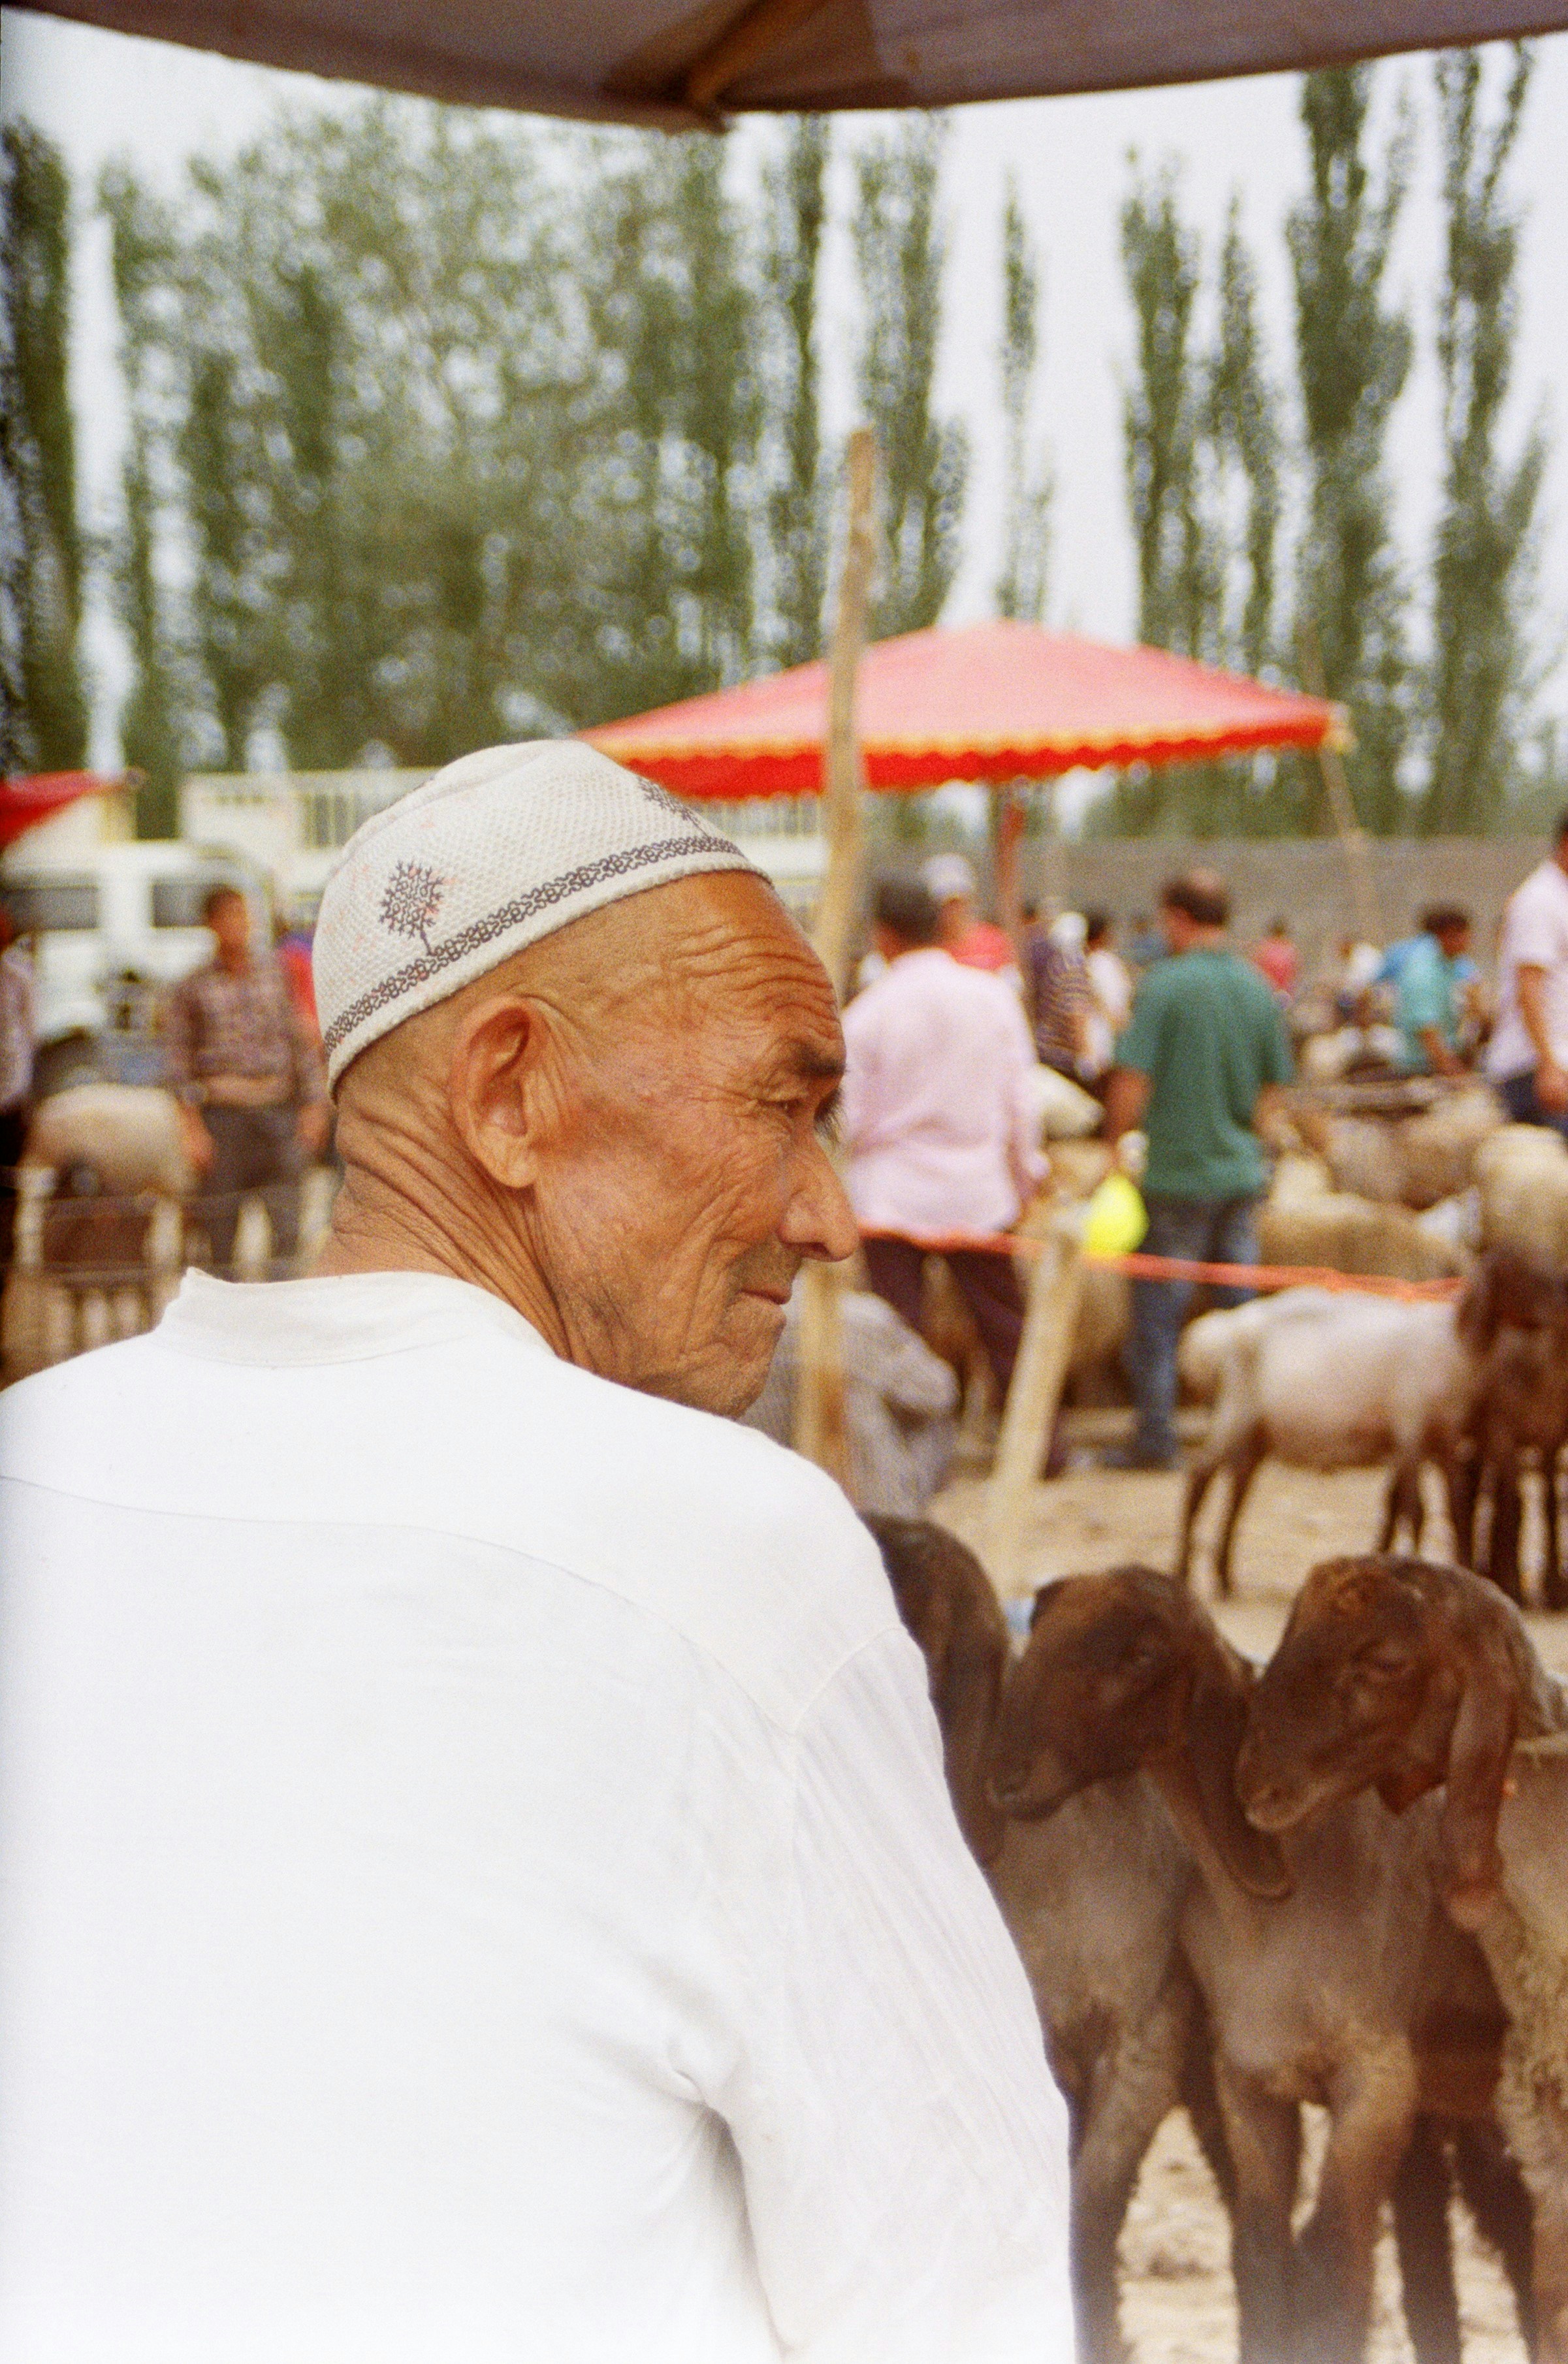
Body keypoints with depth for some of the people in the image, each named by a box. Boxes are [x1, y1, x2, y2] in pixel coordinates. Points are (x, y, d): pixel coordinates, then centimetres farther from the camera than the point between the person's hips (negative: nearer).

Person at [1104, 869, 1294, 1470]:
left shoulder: (1164, 985, -12)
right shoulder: (1258, 988, 6)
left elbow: (1132, 1081, -14)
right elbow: (1274, 1085, 12)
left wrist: (1116, 1146, -1)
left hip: (1176, 1172, -5)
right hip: (1242, 1171, 5)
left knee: (1158, 1311, 3)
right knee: (1240, 1304, 11)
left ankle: (1156, 1437, 5)